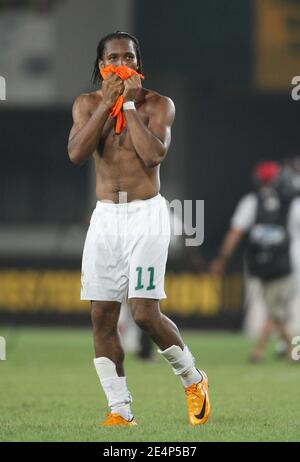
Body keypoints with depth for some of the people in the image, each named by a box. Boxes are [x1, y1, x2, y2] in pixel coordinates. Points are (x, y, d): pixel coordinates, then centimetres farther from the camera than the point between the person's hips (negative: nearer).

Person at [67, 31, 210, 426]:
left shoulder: (158, 104, -2)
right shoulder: (87, 104, 7)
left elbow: (154, 154, -18)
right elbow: (77, 153, -10)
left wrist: (129, 104, -13)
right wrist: (107, 103, -11)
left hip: (145, 215, -4)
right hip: (105, 216, 4)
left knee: (144, 312, -13)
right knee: (102, 315, -1)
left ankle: (193, 380, 11)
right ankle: (120, 410, 4)